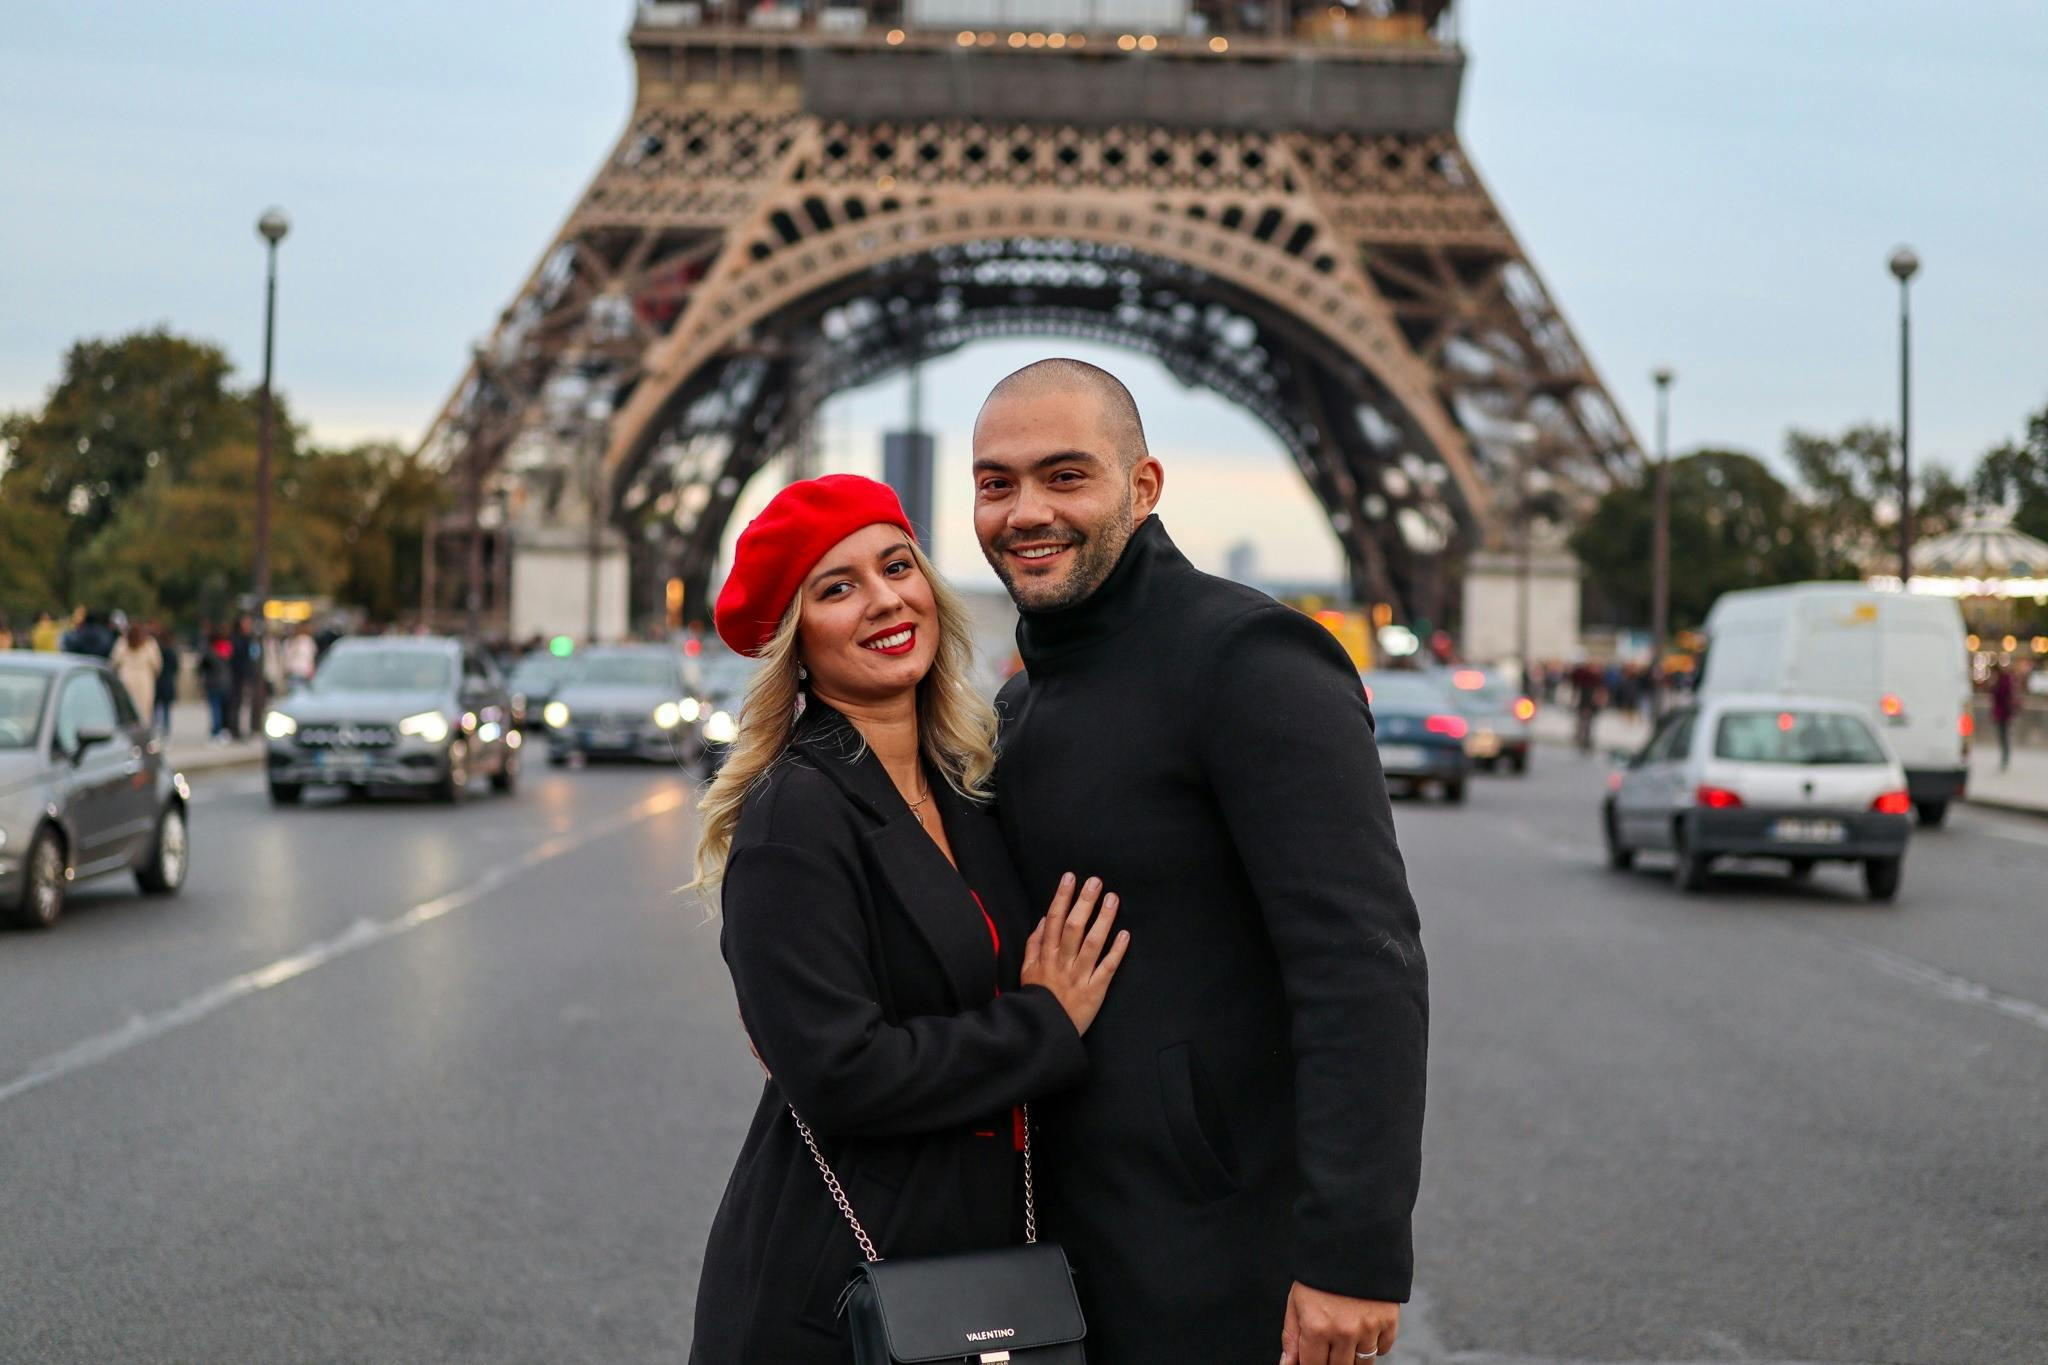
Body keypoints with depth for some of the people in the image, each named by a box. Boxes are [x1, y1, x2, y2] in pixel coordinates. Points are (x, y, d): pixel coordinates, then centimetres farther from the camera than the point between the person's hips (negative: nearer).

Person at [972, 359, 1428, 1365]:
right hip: (1069, 1227, 8)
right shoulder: (1024, 704, 13)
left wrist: (1357, 1252, -26)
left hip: (1225, 1253, -8)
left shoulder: (1252, 659, -14)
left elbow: (1364, 966, -21)